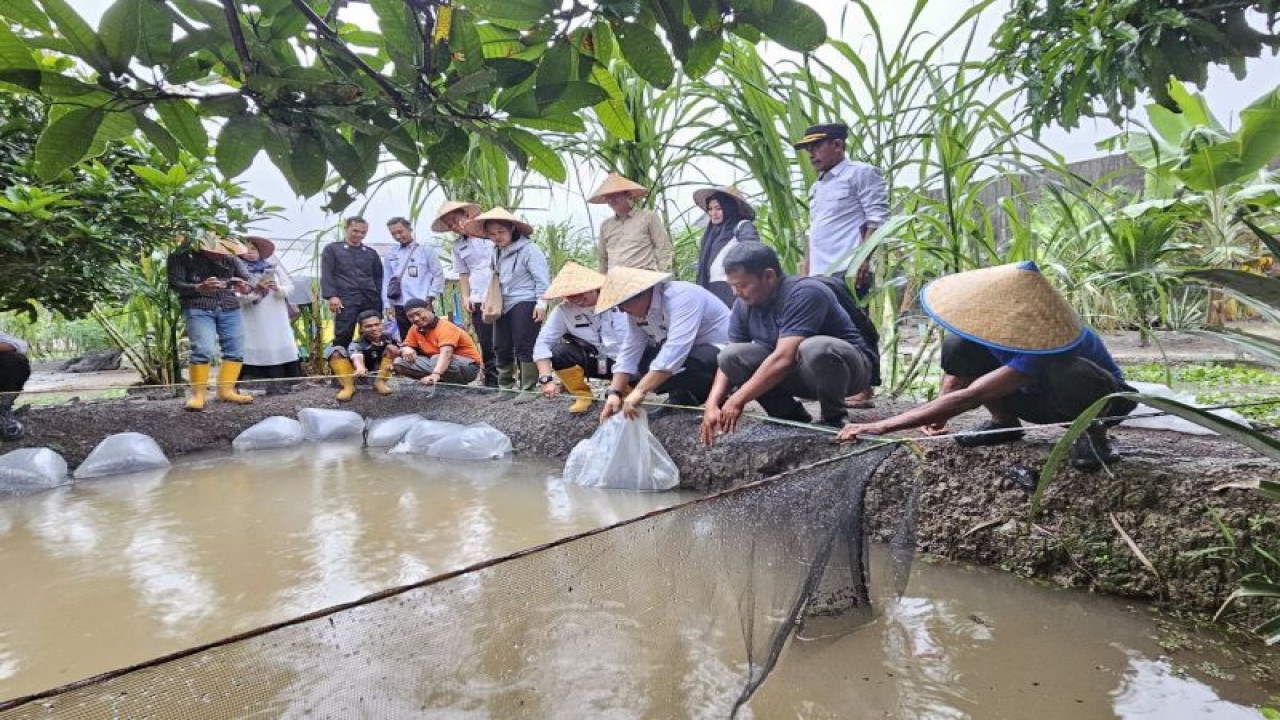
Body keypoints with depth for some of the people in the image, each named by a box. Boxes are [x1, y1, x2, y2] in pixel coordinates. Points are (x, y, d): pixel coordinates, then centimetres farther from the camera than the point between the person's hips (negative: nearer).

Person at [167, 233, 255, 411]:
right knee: (202, 350, -17)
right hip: (198, 308, -4)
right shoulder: (181, 256, 0)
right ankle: (198, 394, -7)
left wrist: (245, 287, -17)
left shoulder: (229, 258, 10)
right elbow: (174, 284, -6)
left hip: (230, 308, 4)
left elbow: (248, 279, 9)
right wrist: (199, 288, -25)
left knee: (236, 350, -1)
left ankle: (226, 390, 7)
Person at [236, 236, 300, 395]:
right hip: (254, 319, -3)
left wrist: (279, 289, -10)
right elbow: (237, 297, -6)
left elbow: (290, 286, 9)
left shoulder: (273, 266, 13)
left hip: (277, 317, 3)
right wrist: (255, 291, -20)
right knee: (262, 351, -8)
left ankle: (281, 382, 1)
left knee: (283, 348, -3)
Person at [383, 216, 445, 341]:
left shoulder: (426, 250, 4)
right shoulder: (390, 255, 12)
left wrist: (430, 297, -7)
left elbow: (438, 275, 2)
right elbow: (386, 281, 13)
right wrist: (388, 304, 5)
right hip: (400, 307, 3)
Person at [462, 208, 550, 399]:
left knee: (524, 347, -8)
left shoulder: (528, 249, -10)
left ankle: (528, 389, -1)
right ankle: (507, 386, 24)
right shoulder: (496, 252, 15)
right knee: (501, 347, 12)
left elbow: (542, 278, -12)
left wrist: (541, 303, -17)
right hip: (504, 305, 8)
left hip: (525, 304, -8)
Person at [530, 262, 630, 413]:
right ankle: (583, 395, 1)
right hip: (593, 360, 3)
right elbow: (543, 343, -12)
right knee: (557, 351, -21)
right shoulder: (563, 310, -11)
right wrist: (546, 379, -27)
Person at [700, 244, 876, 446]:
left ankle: (834, 419, -13)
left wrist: (738, 400, -33)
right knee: (730, 355, -14)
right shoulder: (744, 305, -4)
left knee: (814, 348, -40)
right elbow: (729, 361, -6)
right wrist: (712, 405, -22)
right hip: (800, 375, 6)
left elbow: (783, 358, -34)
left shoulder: (804, 293, -26)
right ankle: (793, 418, -1)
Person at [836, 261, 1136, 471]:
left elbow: (968, 398, -47)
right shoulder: (1001, 320, -21)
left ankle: (1092, 432, -10)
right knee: (957, 346, -20)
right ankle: (1004, 422, 1)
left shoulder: (1040, 343, -42)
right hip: (1037, 395, 6)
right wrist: (939, 411, -24)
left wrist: (883, 426, -50)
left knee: (1072, 374, -44)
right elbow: (958, 369, -4)